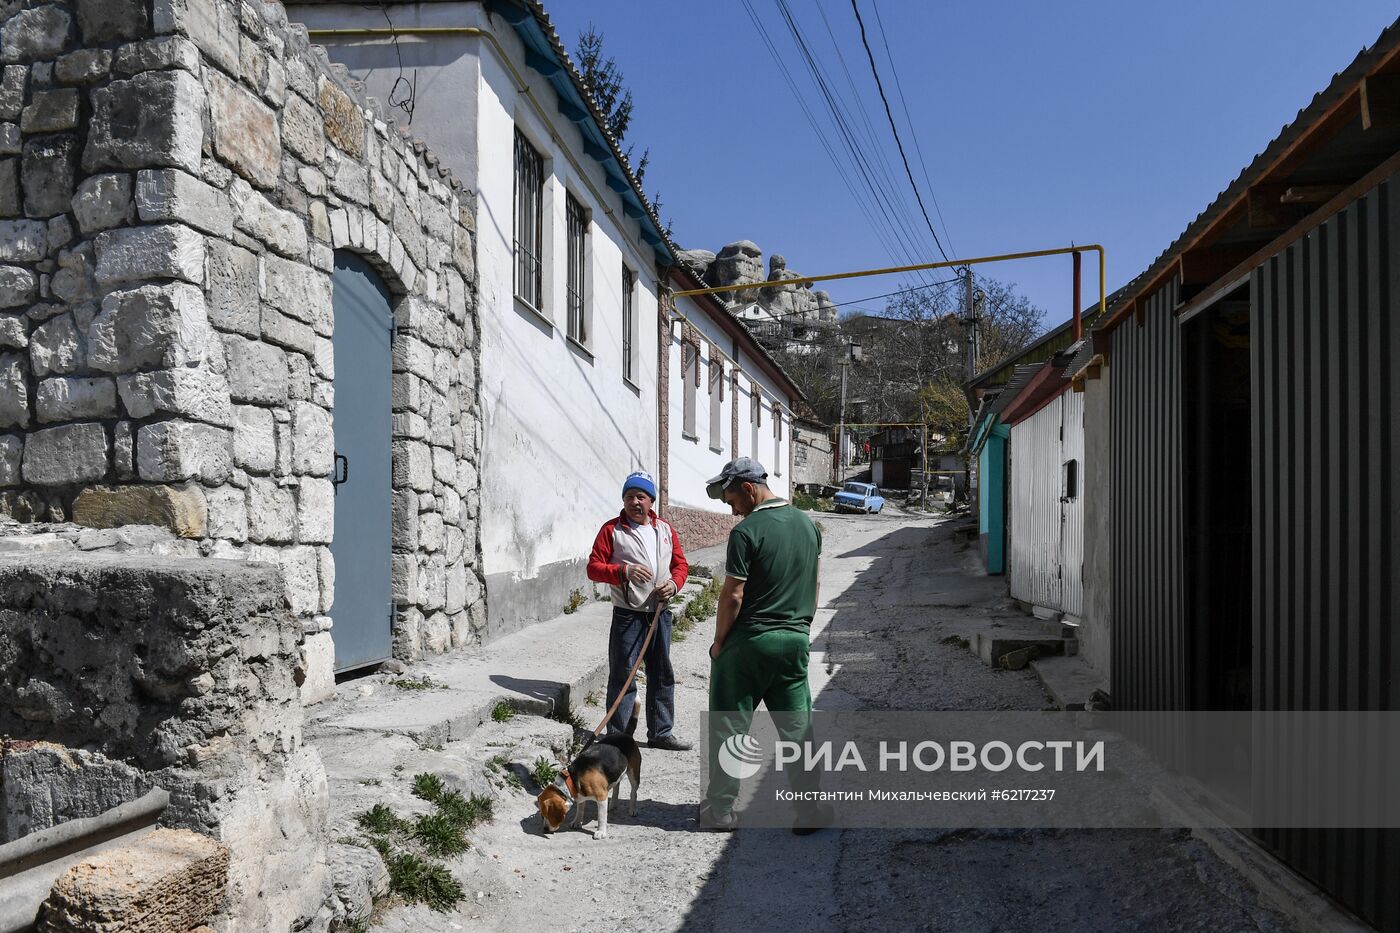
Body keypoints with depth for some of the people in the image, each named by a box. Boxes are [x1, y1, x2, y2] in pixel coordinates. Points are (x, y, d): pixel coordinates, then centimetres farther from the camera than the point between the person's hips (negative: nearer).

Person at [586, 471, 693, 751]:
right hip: (627, 615, -5)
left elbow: (680, 564, 15)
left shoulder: (665, 529, 11)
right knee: (622, 677, -2)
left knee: (662, 675, 12)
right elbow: (593, 568, -6)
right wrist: (624, 571, -22)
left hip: (660, 614, 5)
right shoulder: (612, 529, -2)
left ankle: (661, 733, 24)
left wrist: (674, 584, -6)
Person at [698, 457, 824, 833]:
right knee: (797, 728, 11)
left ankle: (721, 809, 14)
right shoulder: (807, 524, 7)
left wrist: (719, 642, -3)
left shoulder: (747, 531, -15)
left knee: (729, 726, 7)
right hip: (795, 640, 6)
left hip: (748, 642, -6)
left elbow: (733, 595, -15)